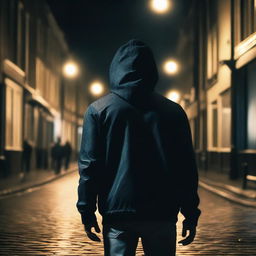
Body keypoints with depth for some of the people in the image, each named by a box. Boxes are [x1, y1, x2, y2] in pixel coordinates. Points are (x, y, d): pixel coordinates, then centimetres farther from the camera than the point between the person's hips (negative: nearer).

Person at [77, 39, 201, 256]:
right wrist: (191, 215, 9)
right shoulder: (173, 111, 5)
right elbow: (187, 168, 5)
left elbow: (89, 165, -2)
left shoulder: (98, 110, 1)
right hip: (162, 214, 1)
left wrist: (87, 212, 3)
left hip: (117, 214, -1)